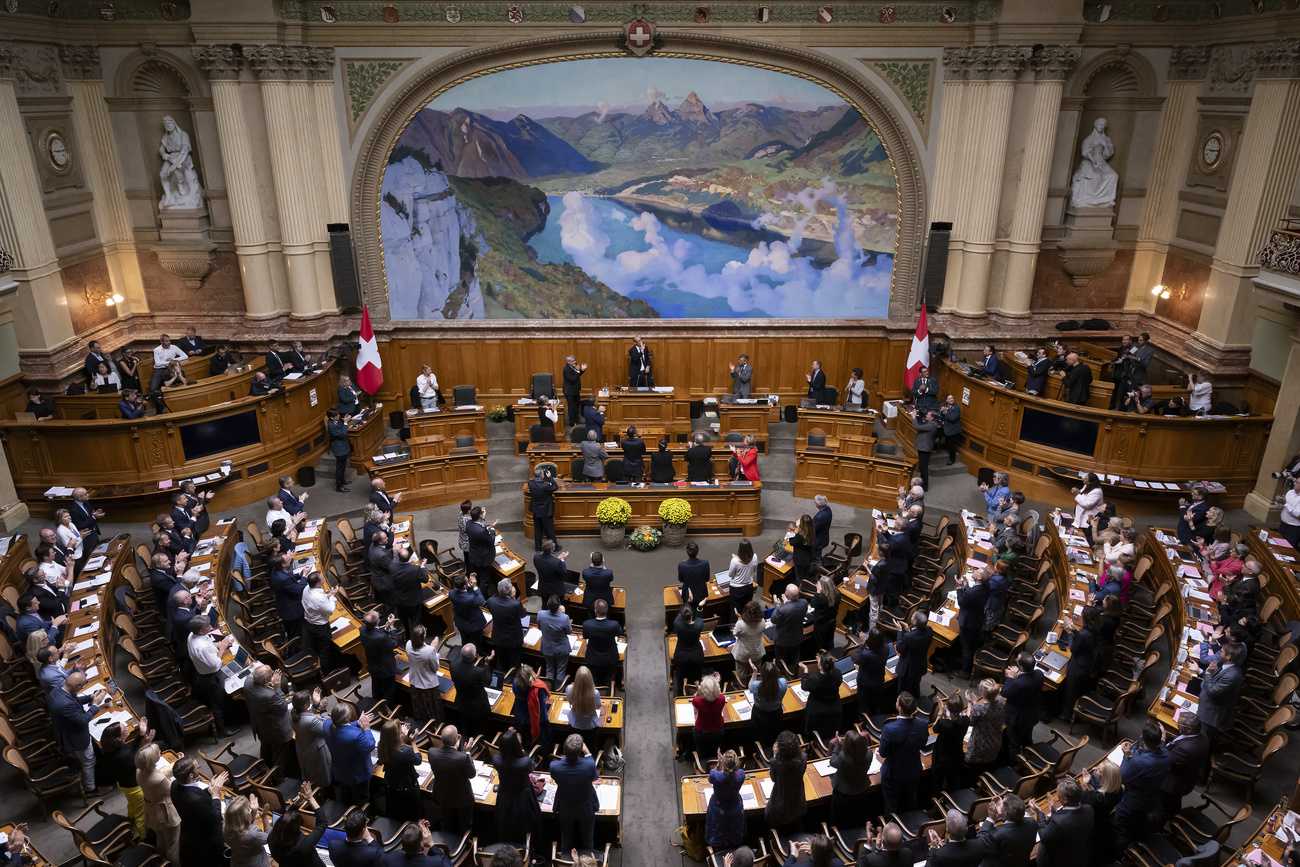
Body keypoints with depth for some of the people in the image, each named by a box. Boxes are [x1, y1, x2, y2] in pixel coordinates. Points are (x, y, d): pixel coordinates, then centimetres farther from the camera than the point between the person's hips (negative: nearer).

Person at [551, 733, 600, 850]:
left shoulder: (554, 766, -35)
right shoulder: (589, 765, -38)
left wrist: (566, 755, -9)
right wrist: (587, 753, -11)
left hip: (565, 810, 1)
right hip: (586, 809, -1)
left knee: (566, 839, 30)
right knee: (588, 839, 29)